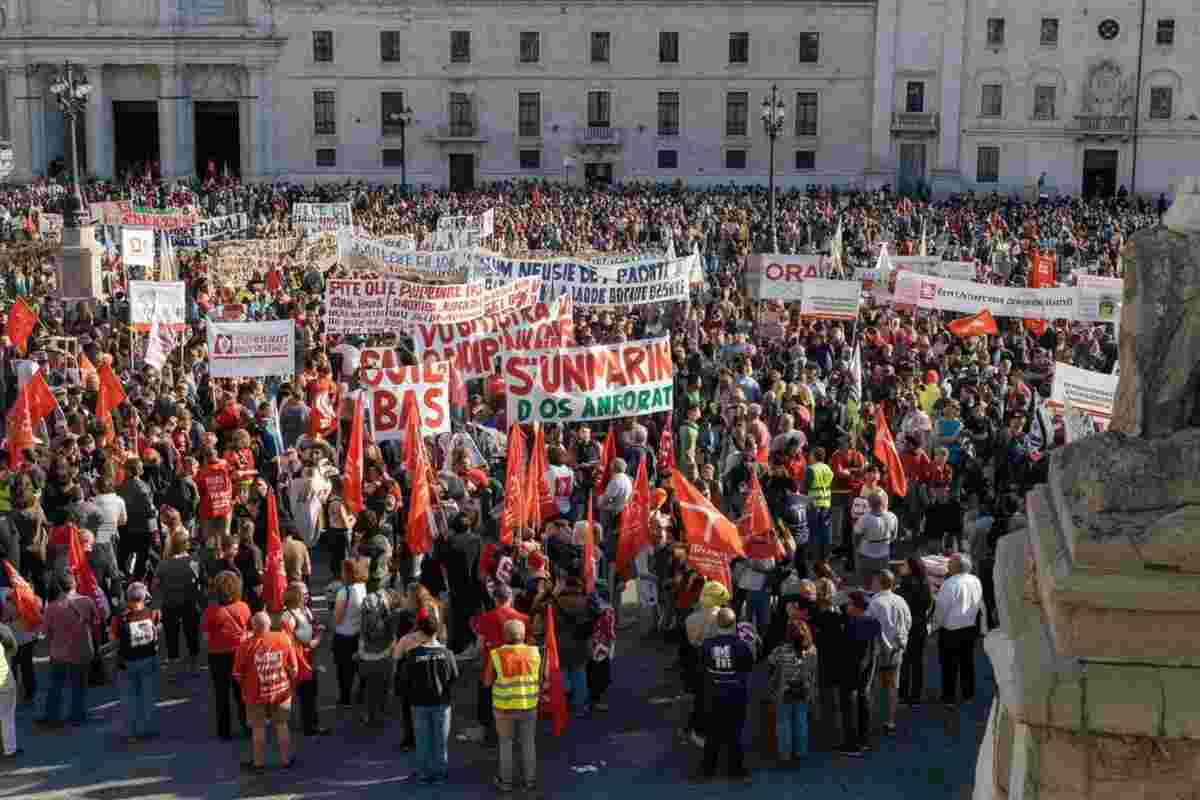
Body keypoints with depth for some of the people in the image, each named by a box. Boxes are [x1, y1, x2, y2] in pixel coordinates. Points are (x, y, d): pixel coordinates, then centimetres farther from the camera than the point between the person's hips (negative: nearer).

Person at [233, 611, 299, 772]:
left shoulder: (246, 645, -16)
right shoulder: (283, 639, -10)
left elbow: (238, 674, -7)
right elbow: (293, 668, -3)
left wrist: (244, 686, 12)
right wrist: (291, 684, 13)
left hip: (256, 694, -2)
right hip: (281, 691, 2)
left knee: (258, 728, 12)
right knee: (281, 725, 16)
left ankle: (259, 763, 21)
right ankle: (286, 760, 25)